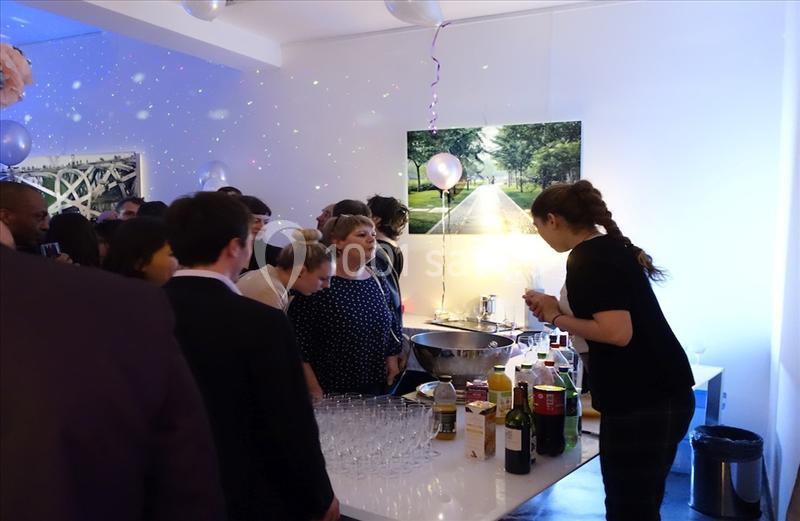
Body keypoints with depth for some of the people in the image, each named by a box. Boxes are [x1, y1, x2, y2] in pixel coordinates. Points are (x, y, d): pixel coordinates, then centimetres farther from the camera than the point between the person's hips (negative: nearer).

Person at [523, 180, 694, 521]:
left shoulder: (586, 259, -15)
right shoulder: (612, 248, 13)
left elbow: (617, 332, -24)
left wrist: (557, 318, -11)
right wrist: (558, 308, 10)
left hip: (641, 403, -10)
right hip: (661, 395, 10)